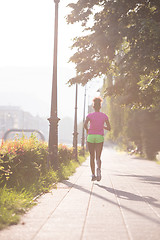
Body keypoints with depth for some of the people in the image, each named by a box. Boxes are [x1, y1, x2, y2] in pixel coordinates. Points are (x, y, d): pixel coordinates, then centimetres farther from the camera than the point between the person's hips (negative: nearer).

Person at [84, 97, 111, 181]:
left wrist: (87, 130, 2)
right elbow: (109, 128, 2)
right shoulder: (104, 116, 2)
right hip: (100, 137, 0)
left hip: (90, 136, 0)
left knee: (92, 156, 11)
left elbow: (85, 124, -18)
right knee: (98, 157, -1)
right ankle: (98, 168, -33)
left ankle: (93, 175, 11)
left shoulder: (90, 115, -2)